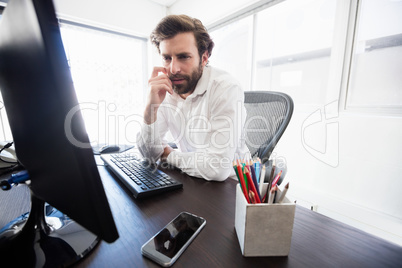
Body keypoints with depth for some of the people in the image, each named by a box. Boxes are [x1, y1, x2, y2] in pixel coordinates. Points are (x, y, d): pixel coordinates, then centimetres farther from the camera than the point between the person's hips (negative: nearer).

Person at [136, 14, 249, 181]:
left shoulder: (226, 89, -22)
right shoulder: (166, 91, -5)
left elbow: (217, 168, -29)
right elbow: (150, 155, -6)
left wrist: (169, 155, -12)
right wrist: (151, 107, -22)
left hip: (228, 184, -3)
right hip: (189, 181, 4)